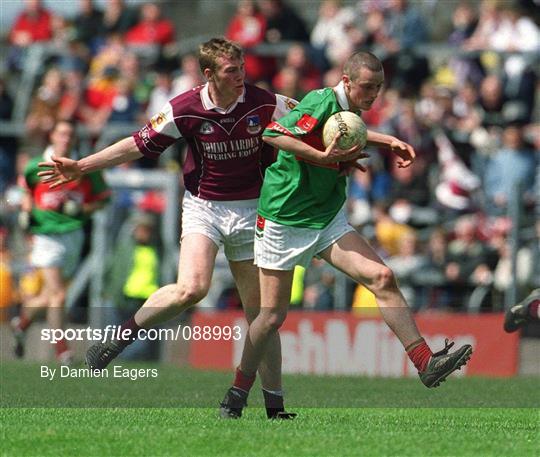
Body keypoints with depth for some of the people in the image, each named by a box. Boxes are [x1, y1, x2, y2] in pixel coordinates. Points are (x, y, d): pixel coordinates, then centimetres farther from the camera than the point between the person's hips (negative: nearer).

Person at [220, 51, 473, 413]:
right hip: (285, 219, -7)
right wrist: (323, 156, -35)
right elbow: (272, 134, -31)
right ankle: (239, 392, 18)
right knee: (273, 316, -1)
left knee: (382, 277, -12)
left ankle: (426, 363, -15)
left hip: (328, 221, 7)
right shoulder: (322, 104, -19)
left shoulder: (347, 110, 7)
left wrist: (388, 142, 22)